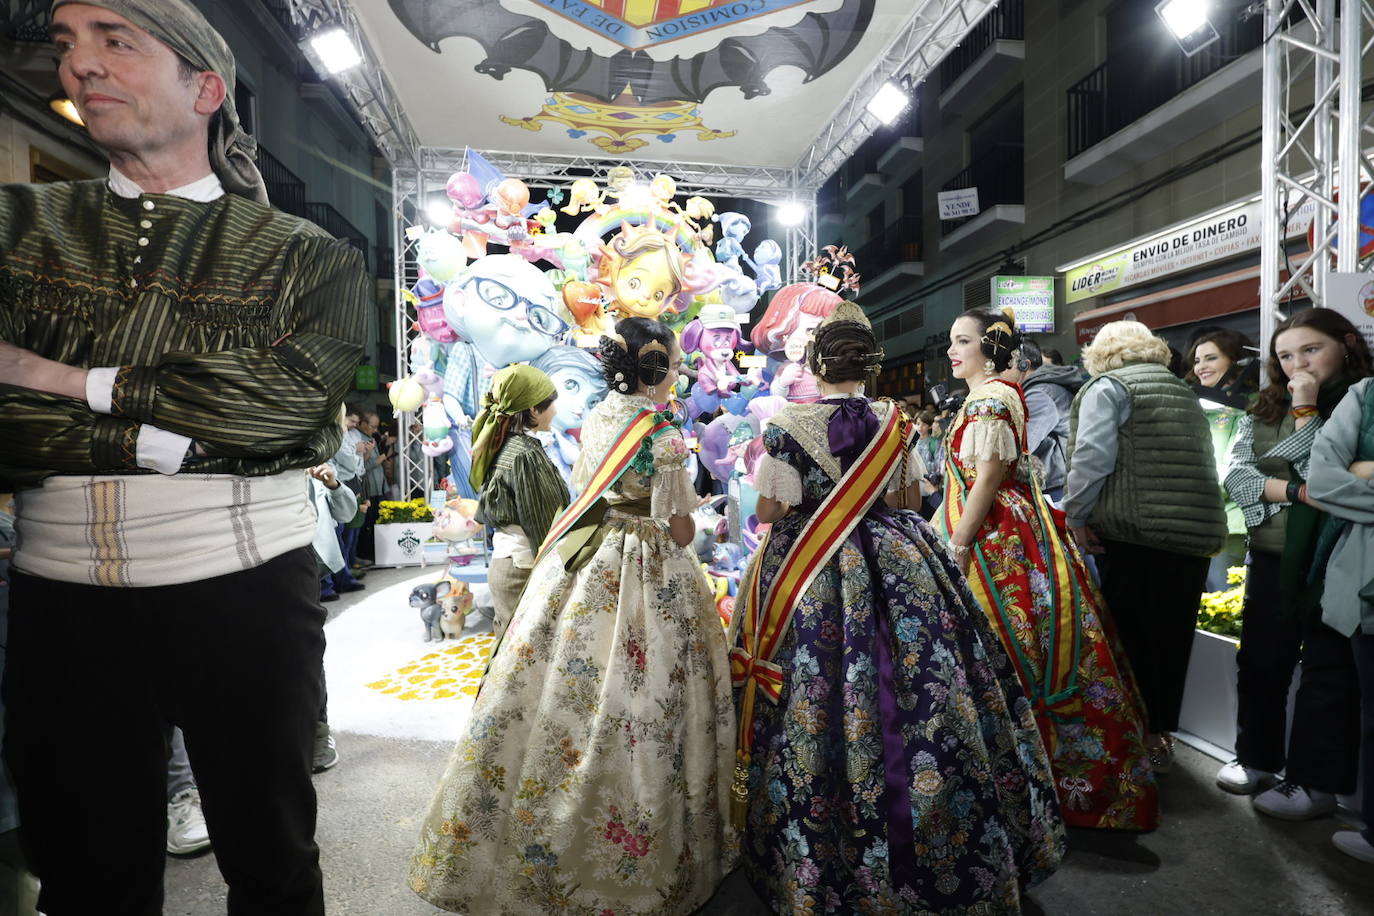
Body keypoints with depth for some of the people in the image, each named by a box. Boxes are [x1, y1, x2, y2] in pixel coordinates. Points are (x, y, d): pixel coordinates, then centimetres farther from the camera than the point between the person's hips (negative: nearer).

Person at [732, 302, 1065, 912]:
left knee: (818, 694, 7)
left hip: (810, 570, -3)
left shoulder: (786, 425, -10)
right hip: (898, 563, 4)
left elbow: (770, 511, -9)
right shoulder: (896, 422, 1)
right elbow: (910, 498, 10)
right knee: (921, 684, 14)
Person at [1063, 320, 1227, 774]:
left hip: (1133, 533, -7)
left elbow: (1093, 456, -14)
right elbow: (1202, 460, 19)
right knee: (1171, 637, 13)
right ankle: (1161, 734, 24)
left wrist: (1076, 515, -7)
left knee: (1131, 635, 3)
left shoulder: (1106, 387, -2)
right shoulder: (1182, 390, 19)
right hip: (1197, 531, 7)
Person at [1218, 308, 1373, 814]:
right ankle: (1256, 758, 29)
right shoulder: (1265, 409, 9)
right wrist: (1296, 492, -14)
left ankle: (1315, 782, 19)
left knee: (1328, 669, 6)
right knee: (1260, 661, 13)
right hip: (1273, 557, 5)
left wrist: (1306, 411, -12)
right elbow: (1236, 475, -1)